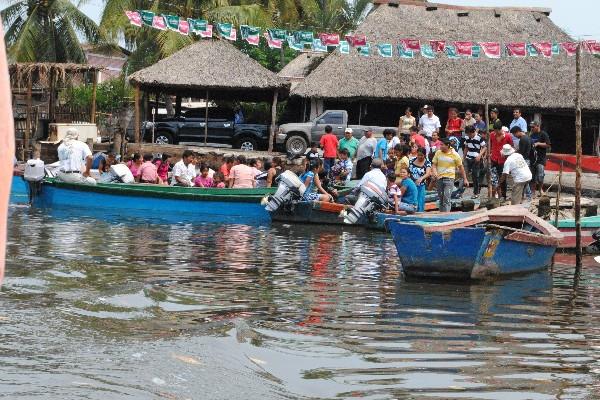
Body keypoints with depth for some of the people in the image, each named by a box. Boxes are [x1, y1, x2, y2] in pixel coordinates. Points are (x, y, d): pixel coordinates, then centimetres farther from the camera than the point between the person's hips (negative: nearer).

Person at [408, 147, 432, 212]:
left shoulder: (427, 163, -6)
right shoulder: (412, 161, 5)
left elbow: (428, 173, -22)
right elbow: (408, 171, 16)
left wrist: (421, 178, -41)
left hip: (421, 186, -3)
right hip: (411, 185, 3)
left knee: (420, 203, -4)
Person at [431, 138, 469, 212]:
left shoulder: (454, 155, -4)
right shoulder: (438, 153, 4)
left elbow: (460, 167, 6)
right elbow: (434, 164, 7)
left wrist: (465, 179, 9)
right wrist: (434, 172, -15)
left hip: (449, 178, -4)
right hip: (439, 178, 4)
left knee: (447, 198, -16)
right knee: (441, 198, 10)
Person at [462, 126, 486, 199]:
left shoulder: (479, 138, -10)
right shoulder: (467, 138, 7)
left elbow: (484, 147, -8)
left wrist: (480, 155, -20)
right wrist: (464, 157, 19)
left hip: (476, 160, -5)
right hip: (468, 158, 5)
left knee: (475, 176, -2)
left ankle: (476, 193, 6)